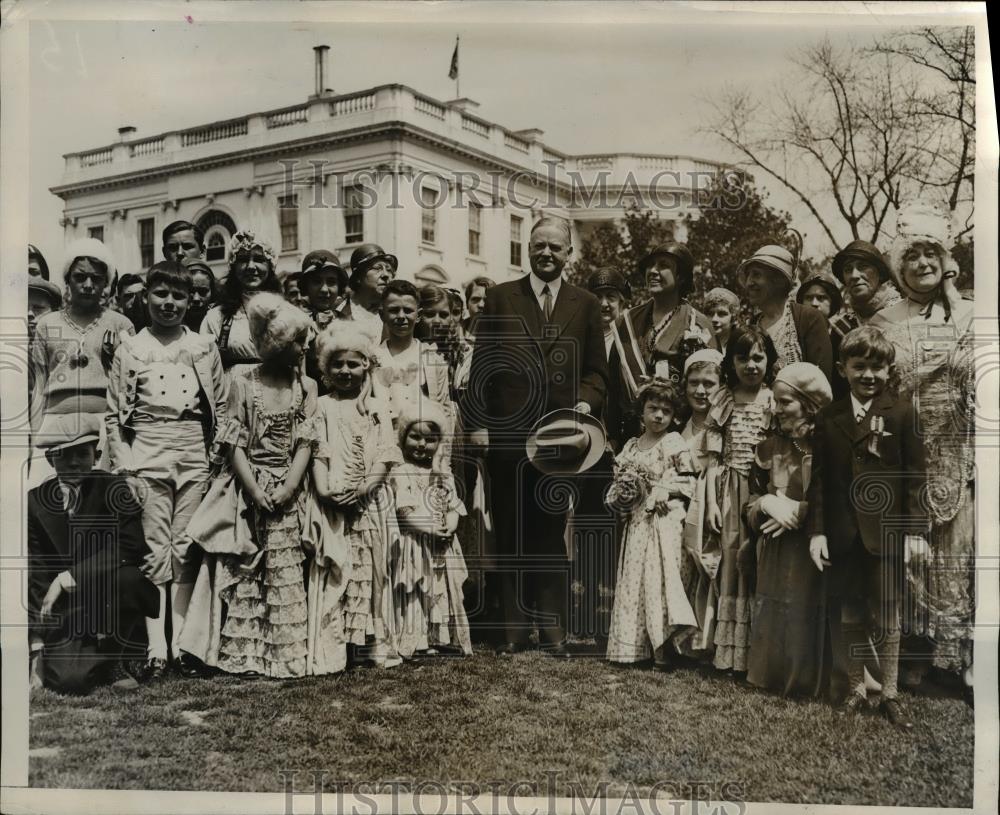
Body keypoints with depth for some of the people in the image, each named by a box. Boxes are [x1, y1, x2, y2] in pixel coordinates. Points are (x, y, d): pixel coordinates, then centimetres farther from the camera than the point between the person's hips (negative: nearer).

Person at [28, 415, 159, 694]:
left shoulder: (112, 489, -5)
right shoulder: (36, 501, 2)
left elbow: (129, 548, -17)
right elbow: (36, 576, 0)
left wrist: (69, 577, -22)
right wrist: (37, 643, -5)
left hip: (117, 597, -2)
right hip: (68, 612, 2)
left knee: (122, 577, -36)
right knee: (68, 681, -22)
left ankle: (124, 659, -8)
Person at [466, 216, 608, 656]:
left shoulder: (586, 305, 10)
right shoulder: (500, 298, 7)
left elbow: (596, 370, 11)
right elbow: (481, 366, 4)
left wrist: (587, 400, -9)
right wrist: (476, 421, -4)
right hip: (506, 434, 0)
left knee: (552, 532, 8)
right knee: (510, 533, 6)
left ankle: (552, 624, 18)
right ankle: (514, 624, 16)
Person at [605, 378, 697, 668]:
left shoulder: (675, 444, -3)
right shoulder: (631, 446, 12)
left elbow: (688, 482, -4)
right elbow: (619, 477, 17)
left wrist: (664, 490, -17)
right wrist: (622, 492, -3)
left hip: (664, 521, -6)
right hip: (637, 522, 6)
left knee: (659, 576, -9)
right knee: (634, 578, 7)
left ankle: (662, 647, -4)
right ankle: (634, 645, 15)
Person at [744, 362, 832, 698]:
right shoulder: (770, 446, 10)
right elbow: (750, 505, 13)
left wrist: (797, 510, -14)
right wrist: (767, 503, -7)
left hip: (815, 556, -4)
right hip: (776, 558, 4)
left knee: (808, 629, 0)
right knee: (773, 630, 8)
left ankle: (810, 682, 19)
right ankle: (772, 677, 26)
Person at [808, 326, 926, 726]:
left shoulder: (902, 413, -2)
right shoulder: (827, 418, 3)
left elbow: (914, 476, -2)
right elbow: (819, 478, 3)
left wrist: (915, 530, -6)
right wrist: (816, 531, -2)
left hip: (886, 533, -2)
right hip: (843, 534, 2)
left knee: (886, 618, 7)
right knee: (849, 618, 11)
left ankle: (890, 695, 21)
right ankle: (855, 689, 26)